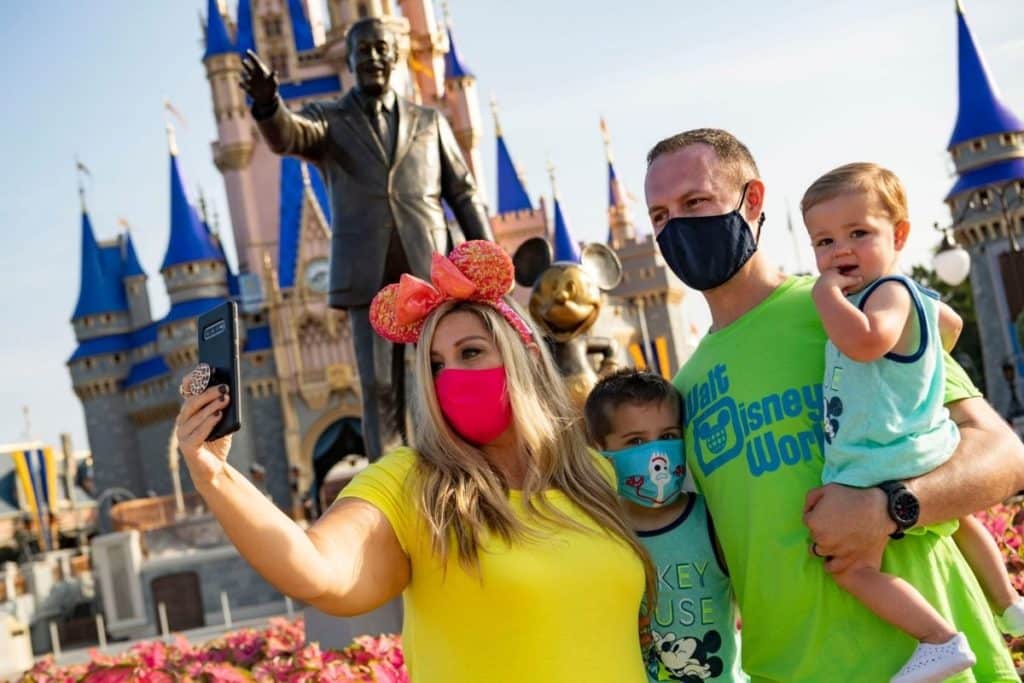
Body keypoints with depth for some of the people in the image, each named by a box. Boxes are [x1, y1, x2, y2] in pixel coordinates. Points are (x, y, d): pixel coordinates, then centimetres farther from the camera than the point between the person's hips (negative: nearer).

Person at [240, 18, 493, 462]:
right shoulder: (328, 120, 11)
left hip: (431, 271, 1)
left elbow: (464, 194, 15)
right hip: (368, 276, -1)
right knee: (380, 389, -2)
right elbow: (285, 136, -12)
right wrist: (267, 103, -36)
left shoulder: (429, 121, 17)